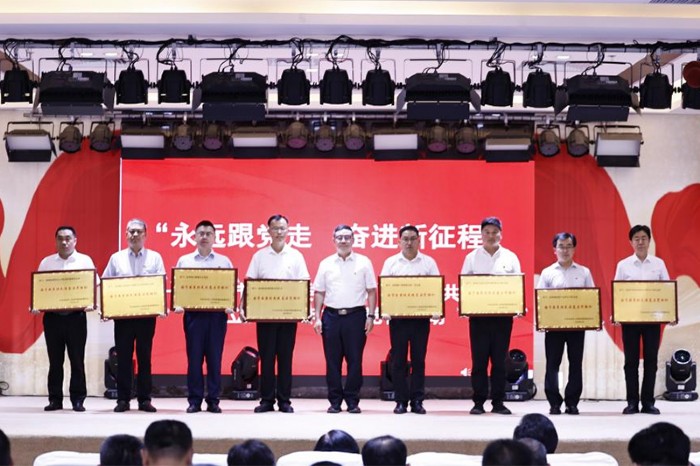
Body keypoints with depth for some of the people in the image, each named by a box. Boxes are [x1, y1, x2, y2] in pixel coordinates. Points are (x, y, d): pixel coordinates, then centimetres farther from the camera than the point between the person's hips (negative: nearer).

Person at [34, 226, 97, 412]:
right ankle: (55, 399, 10)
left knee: (77, 360, -1)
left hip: (76, 316, -2)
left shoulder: (85, 261, 5)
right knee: (55, 360, 5)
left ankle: (78, 399, 5)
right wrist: (35, 305, -9)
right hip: (52, 316, 2)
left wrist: (92, 304, -18)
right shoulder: (46, 262, 11)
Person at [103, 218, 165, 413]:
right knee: (123, 357, 1)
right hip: (122, 314, 1)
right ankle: (123, 399, 5)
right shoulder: (116, 258, 10)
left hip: (146, 314, -1)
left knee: (144, 357, 2)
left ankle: (144, 399, 7)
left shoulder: (155, 258, 8)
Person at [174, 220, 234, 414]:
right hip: (193, 314, 0)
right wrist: (177, 305, -8)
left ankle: (213, 400, 5)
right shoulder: (184, 261, 12)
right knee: (194, 358, -1)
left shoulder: (224, 261, 12)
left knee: (215, 358, 0)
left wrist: (230, 306, -9)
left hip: (217, 314, 0)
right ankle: (194, 400, 4)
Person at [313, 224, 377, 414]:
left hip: (356, 315, -1)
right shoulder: (326, 264, 9)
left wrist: (371, 316, -3)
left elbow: (371, 291, 5)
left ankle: (353, 401, 7)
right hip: (331, 315, 2)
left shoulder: (363, 263, 5)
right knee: (332, 361, 3)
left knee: (355, 360, -1)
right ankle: (335, 401, 10)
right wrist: (317, 318, 3)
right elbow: (319, 293, 11)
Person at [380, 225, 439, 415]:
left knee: (419, 360, 2)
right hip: (398, 317, 0)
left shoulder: (428, 263, 7)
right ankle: (401, 401, 7)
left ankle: (417, 401, 8)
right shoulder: (391, 262, 7)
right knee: (398, 360, 1)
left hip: (421, 317, 0)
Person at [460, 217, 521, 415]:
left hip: (503, 315, 1)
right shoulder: (472, 258, 8)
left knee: (499, 360, 3)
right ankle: (478, 402, 3)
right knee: (479, 360, -1)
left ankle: (498, 402, 8)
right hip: (478, 314, -1)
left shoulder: (510, 258, 9)